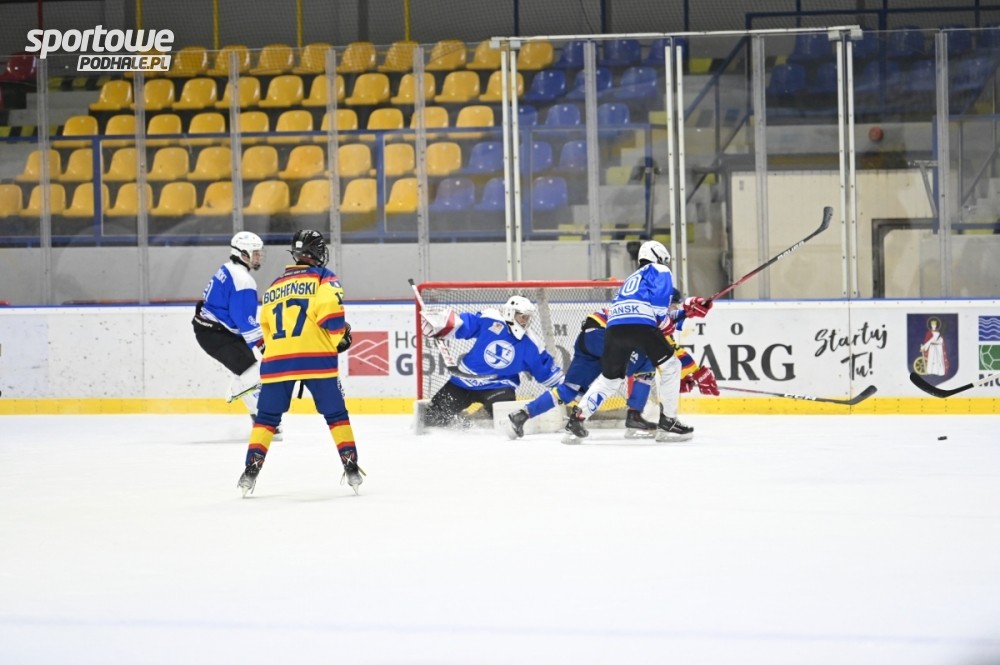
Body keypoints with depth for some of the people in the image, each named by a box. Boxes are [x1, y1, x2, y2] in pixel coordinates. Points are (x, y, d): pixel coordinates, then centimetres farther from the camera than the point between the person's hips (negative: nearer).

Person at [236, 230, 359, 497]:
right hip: (316, 357, -3)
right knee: (336, 414, 8)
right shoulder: (323, 277, 5)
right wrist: (340, 337, 1)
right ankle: (351, 468, 4)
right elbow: (330, 308, -13)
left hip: (276, 360, 3)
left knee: (267, 416, 11)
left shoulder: (274, 287, 21)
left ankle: (251, 470, 1)